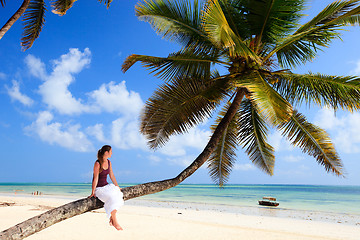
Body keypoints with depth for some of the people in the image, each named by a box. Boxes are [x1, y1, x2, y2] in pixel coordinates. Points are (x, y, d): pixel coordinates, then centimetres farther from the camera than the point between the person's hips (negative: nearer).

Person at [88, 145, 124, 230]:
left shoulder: (109, 162, 6)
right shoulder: (97, 164, -17)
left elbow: (112, 176, 10)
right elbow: (95, 179, -18)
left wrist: (117, 187, 10)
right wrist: (93, 192, -15)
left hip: (106, 186, 7)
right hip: (99, 188, -7)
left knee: (118, 195, -18)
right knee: (111, 198, -29)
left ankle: (111, 218, -8)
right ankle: (115, 222, -18)